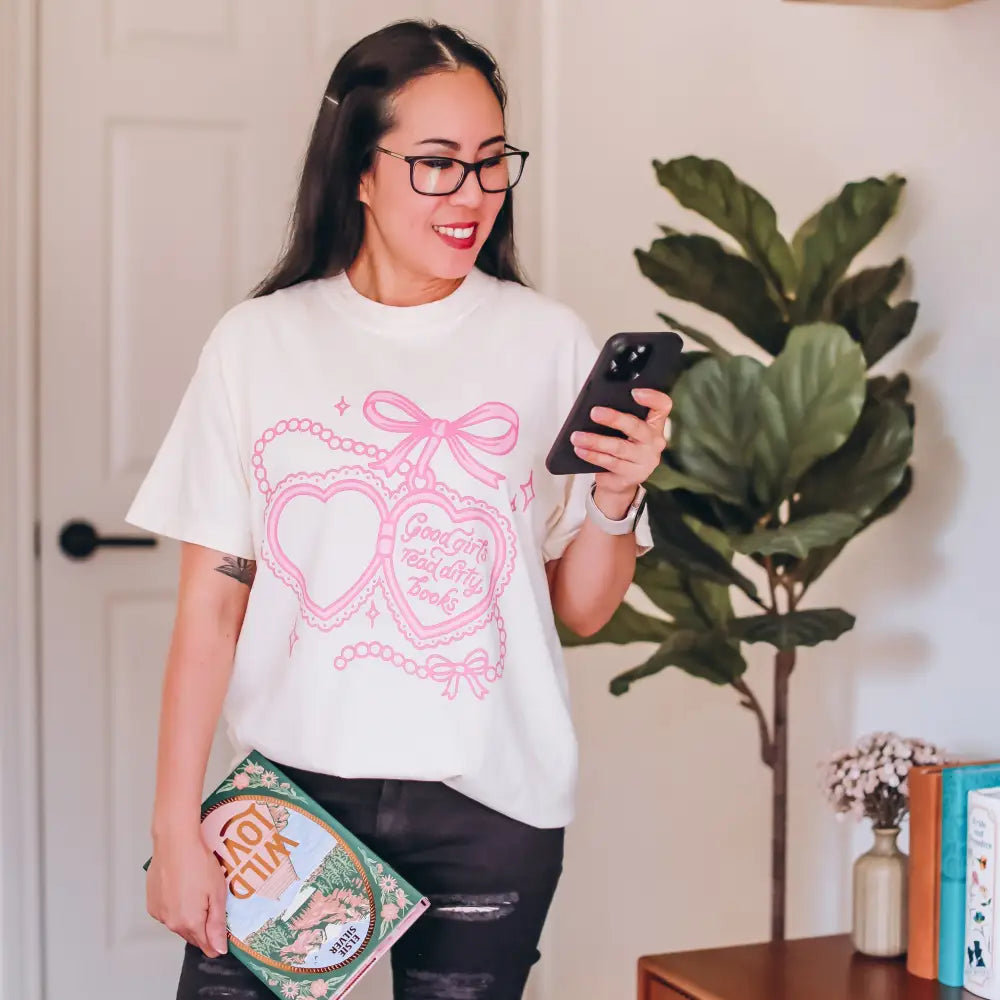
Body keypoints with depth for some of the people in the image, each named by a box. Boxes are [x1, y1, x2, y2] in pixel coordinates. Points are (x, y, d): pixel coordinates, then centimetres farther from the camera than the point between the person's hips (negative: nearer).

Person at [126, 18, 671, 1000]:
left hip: (490, 807, 1)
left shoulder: (548, 343, 1)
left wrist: (617, 495, -14)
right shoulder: (257, 342, -1)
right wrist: (176, 828, -4)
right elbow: (211, 600, -1)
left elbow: (580, 611, 5)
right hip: (292, 785, 0)